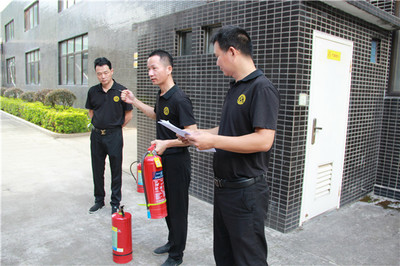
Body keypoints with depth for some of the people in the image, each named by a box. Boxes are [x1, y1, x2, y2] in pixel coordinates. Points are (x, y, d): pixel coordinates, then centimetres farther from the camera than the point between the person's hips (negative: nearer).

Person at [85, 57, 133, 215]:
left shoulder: (121, 91, -7)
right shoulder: (93, 91, 4)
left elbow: (128, 114, 0)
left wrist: (116, 128, 2)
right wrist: (97, 125, 7)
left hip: (114, 135, -4)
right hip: (96, 135, 4)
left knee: (116, 171, 5)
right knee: (97, 170, 14)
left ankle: (115, 203, 19)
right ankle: (99, 200, 31)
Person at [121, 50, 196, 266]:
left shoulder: (180, 99, -22)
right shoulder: (161, 95, 6)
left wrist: (166, 143, -29)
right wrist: (135, 102, 21)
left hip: (177, 161, -9)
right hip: (162, 159, 9)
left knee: (177, 208, 6)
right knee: (166, 204, 21)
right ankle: (172, 242, 42)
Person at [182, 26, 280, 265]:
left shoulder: (262, 88, -17)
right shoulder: (235, 88, 13)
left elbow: (263, 140, -26)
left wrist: (213, 141, -24)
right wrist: (199, 134, 9)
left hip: (246, 190, -9)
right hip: (223, 188, 9)